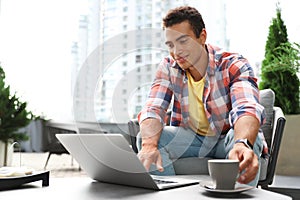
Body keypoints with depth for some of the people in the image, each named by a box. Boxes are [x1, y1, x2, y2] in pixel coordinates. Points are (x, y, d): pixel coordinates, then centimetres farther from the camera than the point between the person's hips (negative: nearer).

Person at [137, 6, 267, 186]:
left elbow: (247, 110, -36)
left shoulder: (233, 65, -19)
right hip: (191, 137, 3)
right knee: (147, 137, -23)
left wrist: (243, 144, -59)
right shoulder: (168, 67, -8)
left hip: (227, 138, -2)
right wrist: (149, 145, -42)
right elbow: (153, 109, -19)